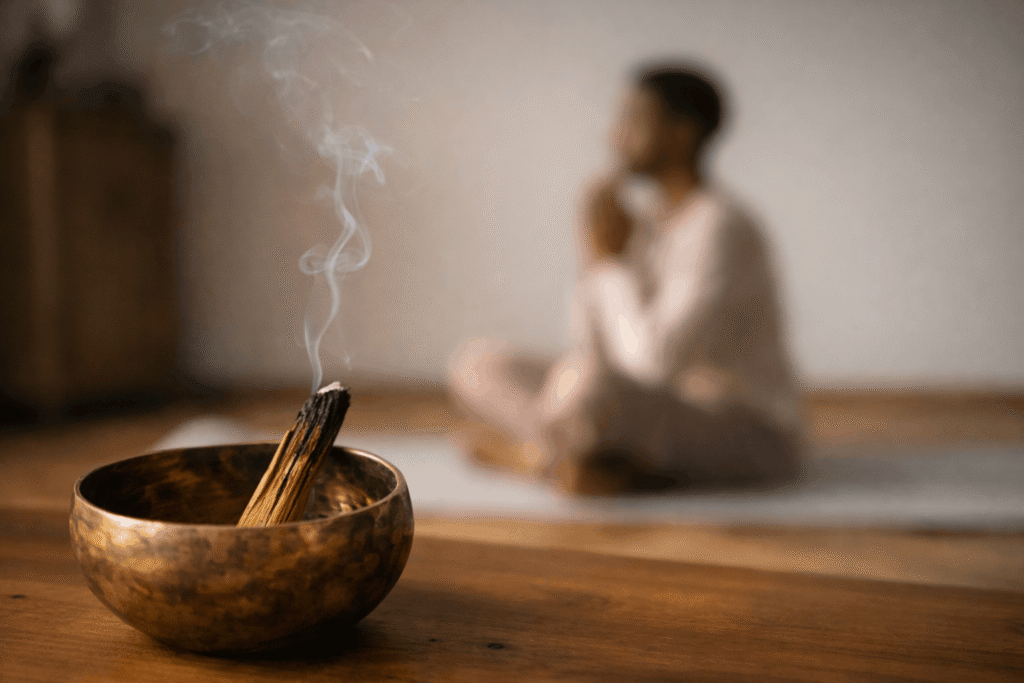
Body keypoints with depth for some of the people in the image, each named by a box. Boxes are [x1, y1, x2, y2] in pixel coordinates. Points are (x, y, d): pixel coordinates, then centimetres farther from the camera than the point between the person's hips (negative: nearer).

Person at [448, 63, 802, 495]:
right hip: (665, 412, 9)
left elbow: (654, 362, -28)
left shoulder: (720, 229, -20)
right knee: (475, 362, 0)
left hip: (746, 439, -9)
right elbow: (593, 353, 7)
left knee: (585, 389, -40)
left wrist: (611, 260, -18)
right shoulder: (648, 227, 7)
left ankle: (526, 451, -8)